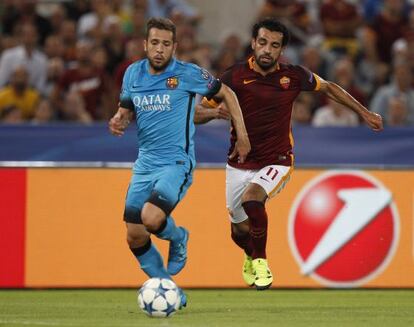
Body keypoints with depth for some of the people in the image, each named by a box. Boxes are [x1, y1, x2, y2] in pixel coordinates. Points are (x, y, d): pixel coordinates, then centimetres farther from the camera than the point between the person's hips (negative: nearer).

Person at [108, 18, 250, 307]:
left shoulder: (187, 74, -8)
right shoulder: (133, 73, 6)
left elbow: (226, 94, 5)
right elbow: (126, 109, 19)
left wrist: (242, 137, 4)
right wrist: (118, 120, -5)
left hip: (177, 163, -6)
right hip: (145, 164, 6)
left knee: (151, 218, -29)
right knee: (135, 238, -1)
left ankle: (178, 239, 7)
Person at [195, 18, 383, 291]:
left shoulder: (293, 76, -6)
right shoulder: (235, 77, -11)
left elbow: (329, 88, 14)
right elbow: (198, 113, -6)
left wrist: (365, 113, 16)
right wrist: (216, 111, -29)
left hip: (277, 163, -2)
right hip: (240, 164, 2)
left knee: (251, 197, -33)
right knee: (240, 230, 10)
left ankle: (260, 261, -10)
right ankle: (250, 257, 50)